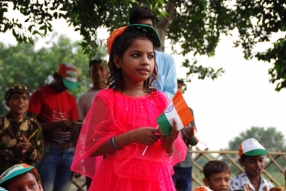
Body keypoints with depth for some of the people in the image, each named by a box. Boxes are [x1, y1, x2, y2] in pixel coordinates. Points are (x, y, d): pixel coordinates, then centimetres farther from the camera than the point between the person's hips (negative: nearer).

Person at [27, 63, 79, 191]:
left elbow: (74, 127, 16)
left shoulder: (71, 99, 16)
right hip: (47, 151, -5)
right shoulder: (40, 94, 0)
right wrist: (56, 124, -19)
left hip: (68, 152, 5)